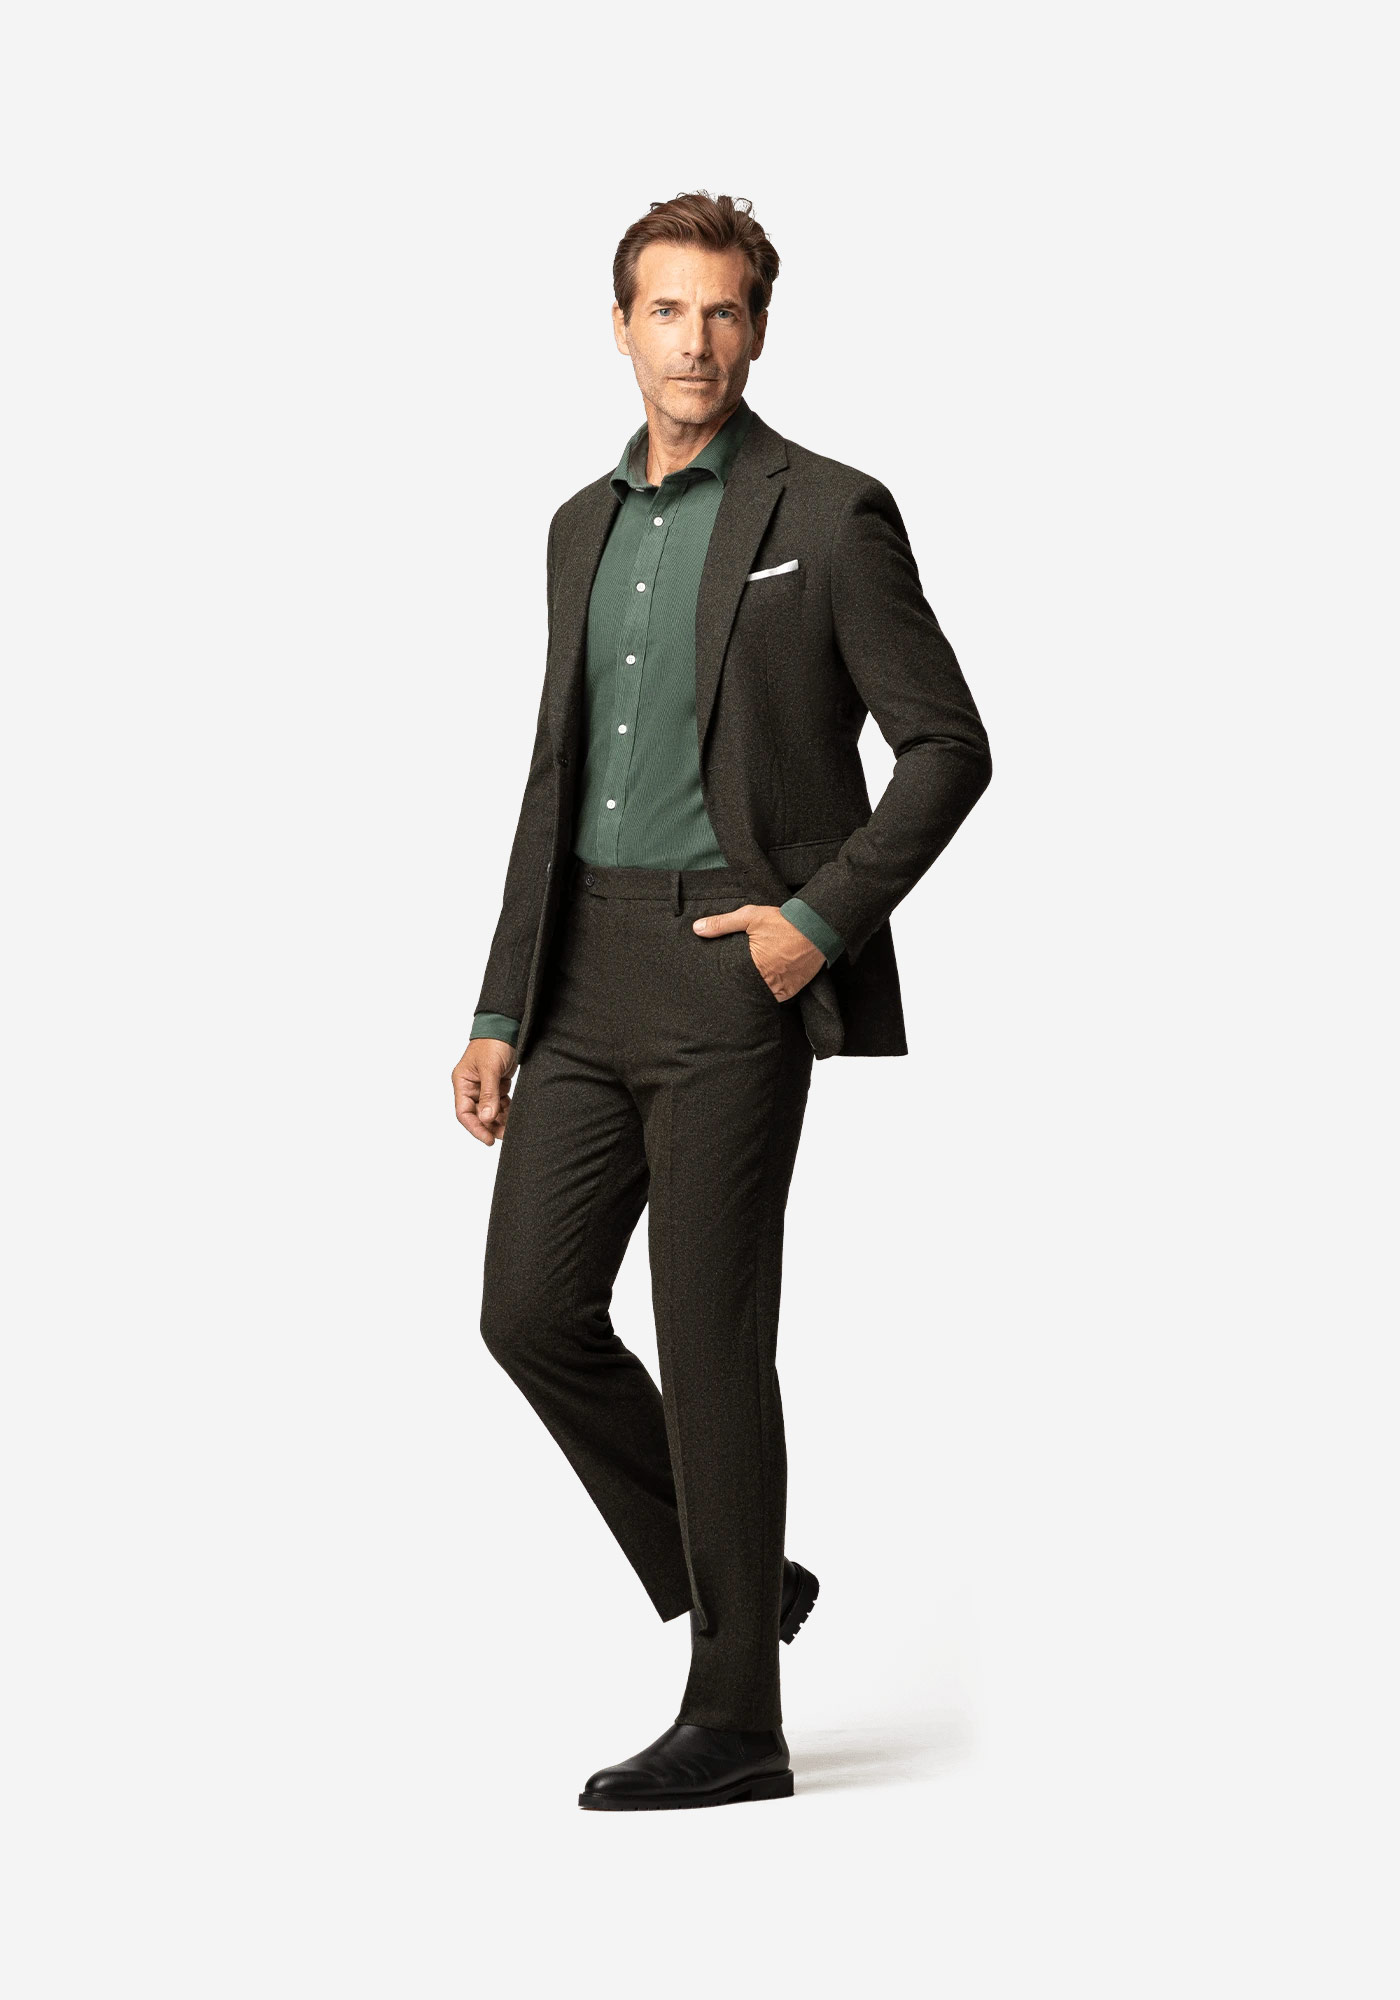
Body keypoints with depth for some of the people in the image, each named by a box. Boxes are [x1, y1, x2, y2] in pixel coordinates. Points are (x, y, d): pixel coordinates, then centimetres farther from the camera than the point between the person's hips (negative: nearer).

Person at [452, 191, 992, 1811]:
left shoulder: (828, 517, -4)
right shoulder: (584, 527, 15)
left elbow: (947, 746, -5)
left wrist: (824, 915, -16)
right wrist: (500, 1009, 14)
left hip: (732, 966, -7)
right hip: (589, 971, 7)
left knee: (711, 1342, -4)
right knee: (532, 1310, 3)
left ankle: (734, 1723, 6)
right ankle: (732, 1586, 23)